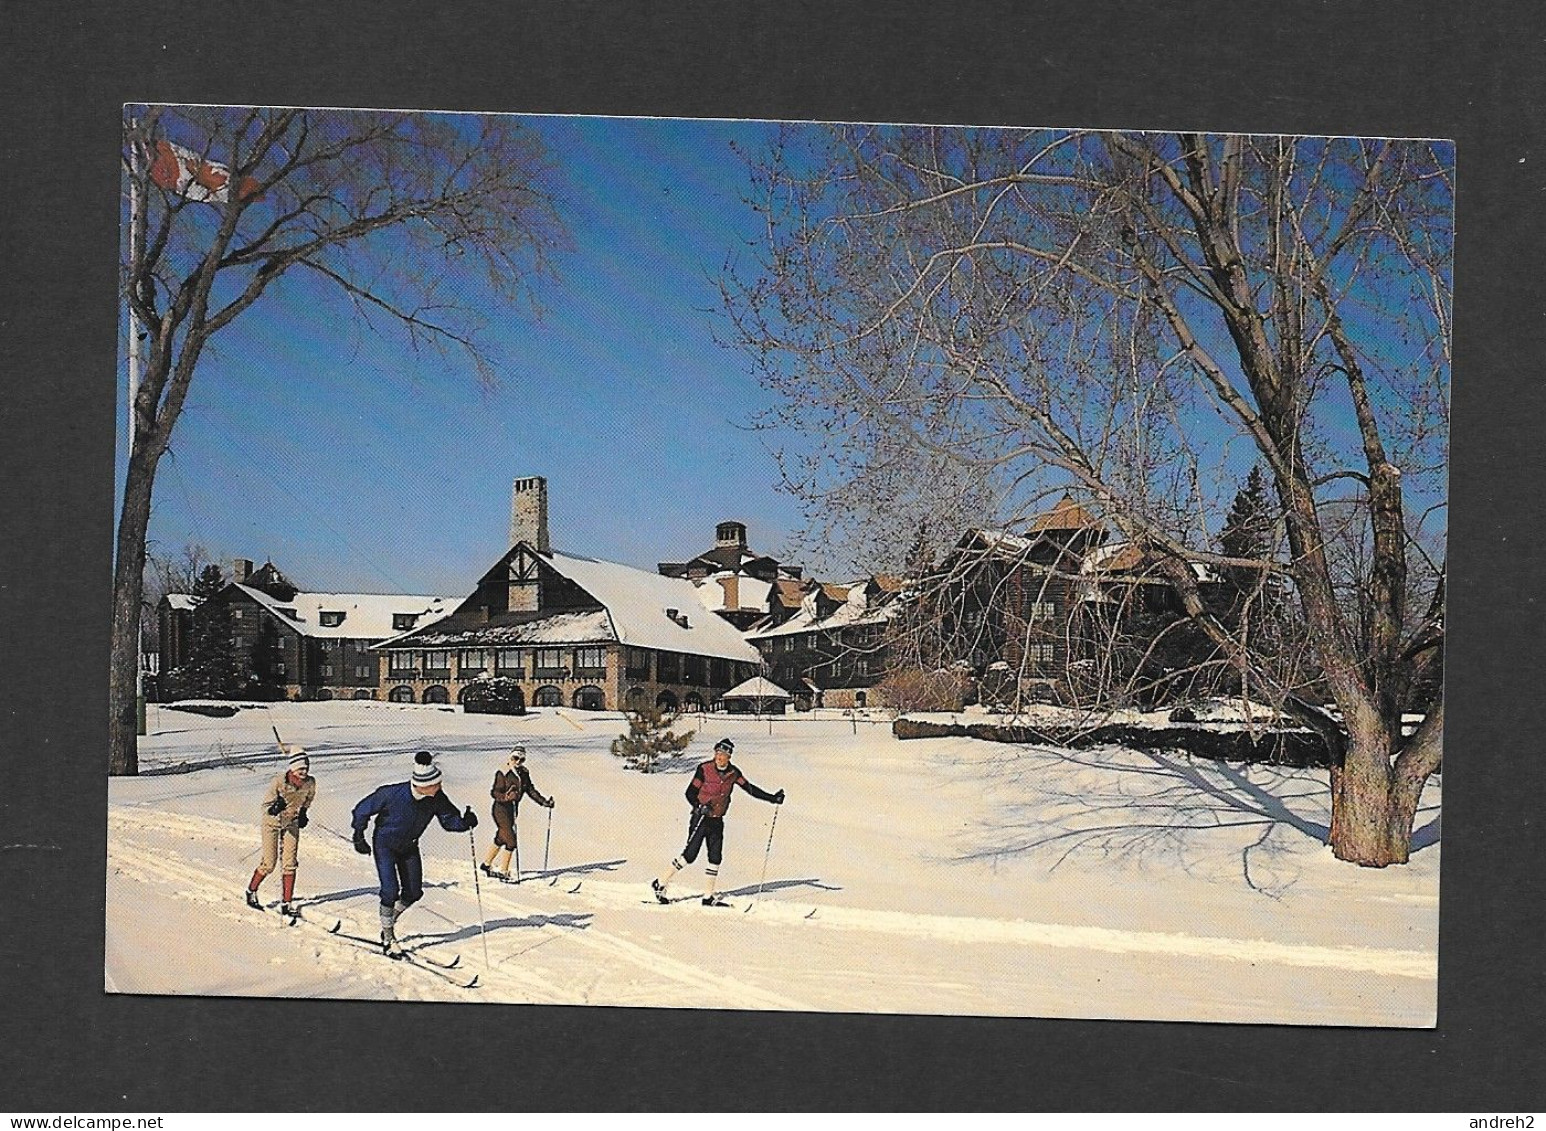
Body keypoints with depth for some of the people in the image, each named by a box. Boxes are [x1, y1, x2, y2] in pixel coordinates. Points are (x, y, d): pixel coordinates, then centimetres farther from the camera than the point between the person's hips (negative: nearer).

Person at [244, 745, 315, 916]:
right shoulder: (278, 783, -29)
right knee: (269, 864, -2)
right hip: (271, 823, -3)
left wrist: (303, 813, 4)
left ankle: (286, 904, 6)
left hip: (292, 823, 3)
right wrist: (275, 808, -39)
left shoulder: (310, 782, -16)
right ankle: (251, 891, 26)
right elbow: (266, 805, -19)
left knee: (289, 864, -2)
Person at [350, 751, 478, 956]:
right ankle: (388, 938, 6)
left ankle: (389, 921, 34)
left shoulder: (437, 799, -21)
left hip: (409, 847, 5)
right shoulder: (392, 794, -32)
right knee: (391, 891, -13)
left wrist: (465, 822, -34)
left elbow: (449, 820, -12)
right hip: (385, 845, -5)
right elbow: (362, 810, -17)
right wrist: (359, 837, -11)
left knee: (414, 893, 7)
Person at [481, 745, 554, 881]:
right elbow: (494, 793, -17)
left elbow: (531, 790, 9)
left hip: (513, 809, 7)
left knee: (501, 839, 18)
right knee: (511, 841, -6)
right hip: (501, 810, -7)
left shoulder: (523, 773, 5)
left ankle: (486, 864, 36)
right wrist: (507, 796, -34)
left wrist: (545, 802, 2)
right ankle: (504, 872, 7)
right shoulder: (503, 773, -15)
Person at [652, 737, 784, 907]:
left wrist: (773, 798, -4)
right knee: (690, 855, -9)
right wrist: (700, 806, -30)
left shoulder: (733, 773, 0)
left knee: (715, 858, 3)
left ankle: (709, 897, 14)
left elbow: (750, 789, 3)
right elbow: (690, 793, -12)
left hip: (717, 821, 5)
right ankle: (660, 884, 4)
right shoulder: (705, 769, -14)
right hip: (700, 818, -5)